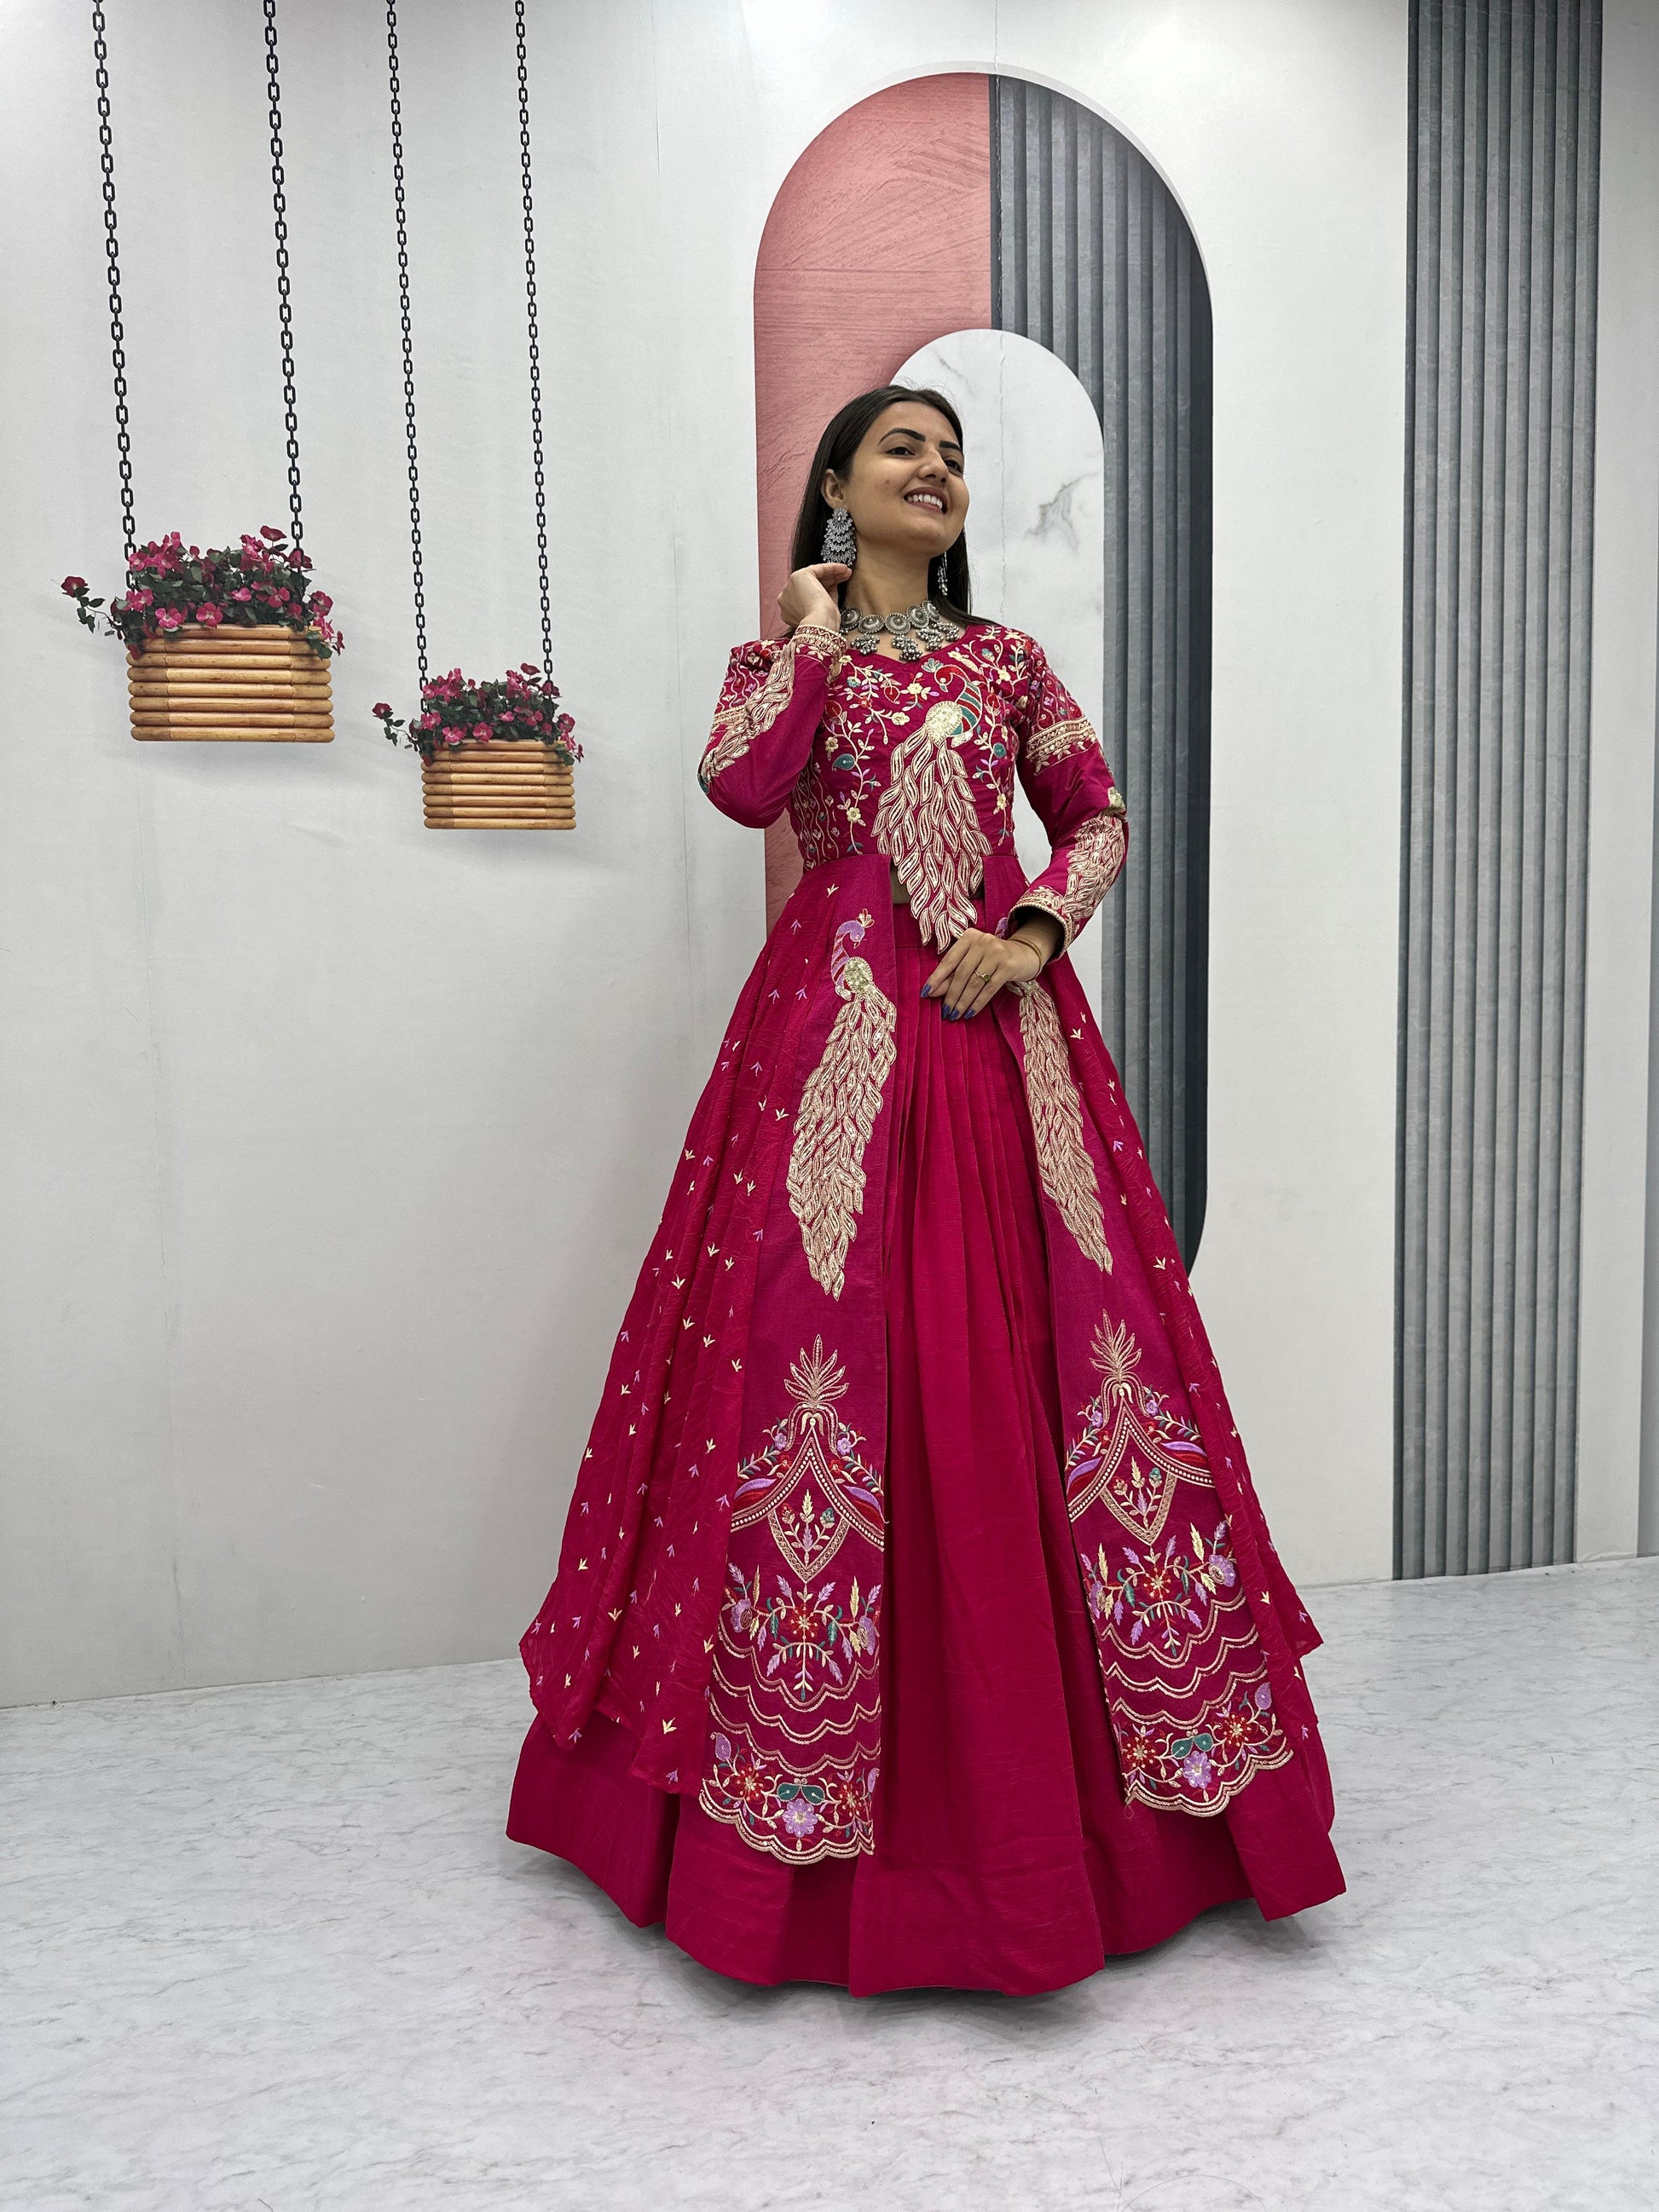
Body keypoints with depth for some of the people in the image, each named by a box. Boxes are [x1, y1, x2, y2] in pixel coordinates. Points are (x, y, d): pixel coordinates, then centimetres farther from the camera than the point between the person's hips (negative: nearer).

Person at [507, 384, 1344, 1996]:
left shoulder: (1006, 660, 18)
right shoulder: (785, 653, 12)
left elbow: (1100, 816, 15)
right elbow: (739, 782, -9)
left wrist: (1034, 929, -2)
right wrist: (815, 636, 0)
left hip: (998, 1026, 3)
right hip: (837, 1028, -2)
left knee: (1031, 1351, 0)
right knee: (829, 1340, -6)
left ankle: (1039, 1758, 16)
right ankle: (818, 1771, 9)